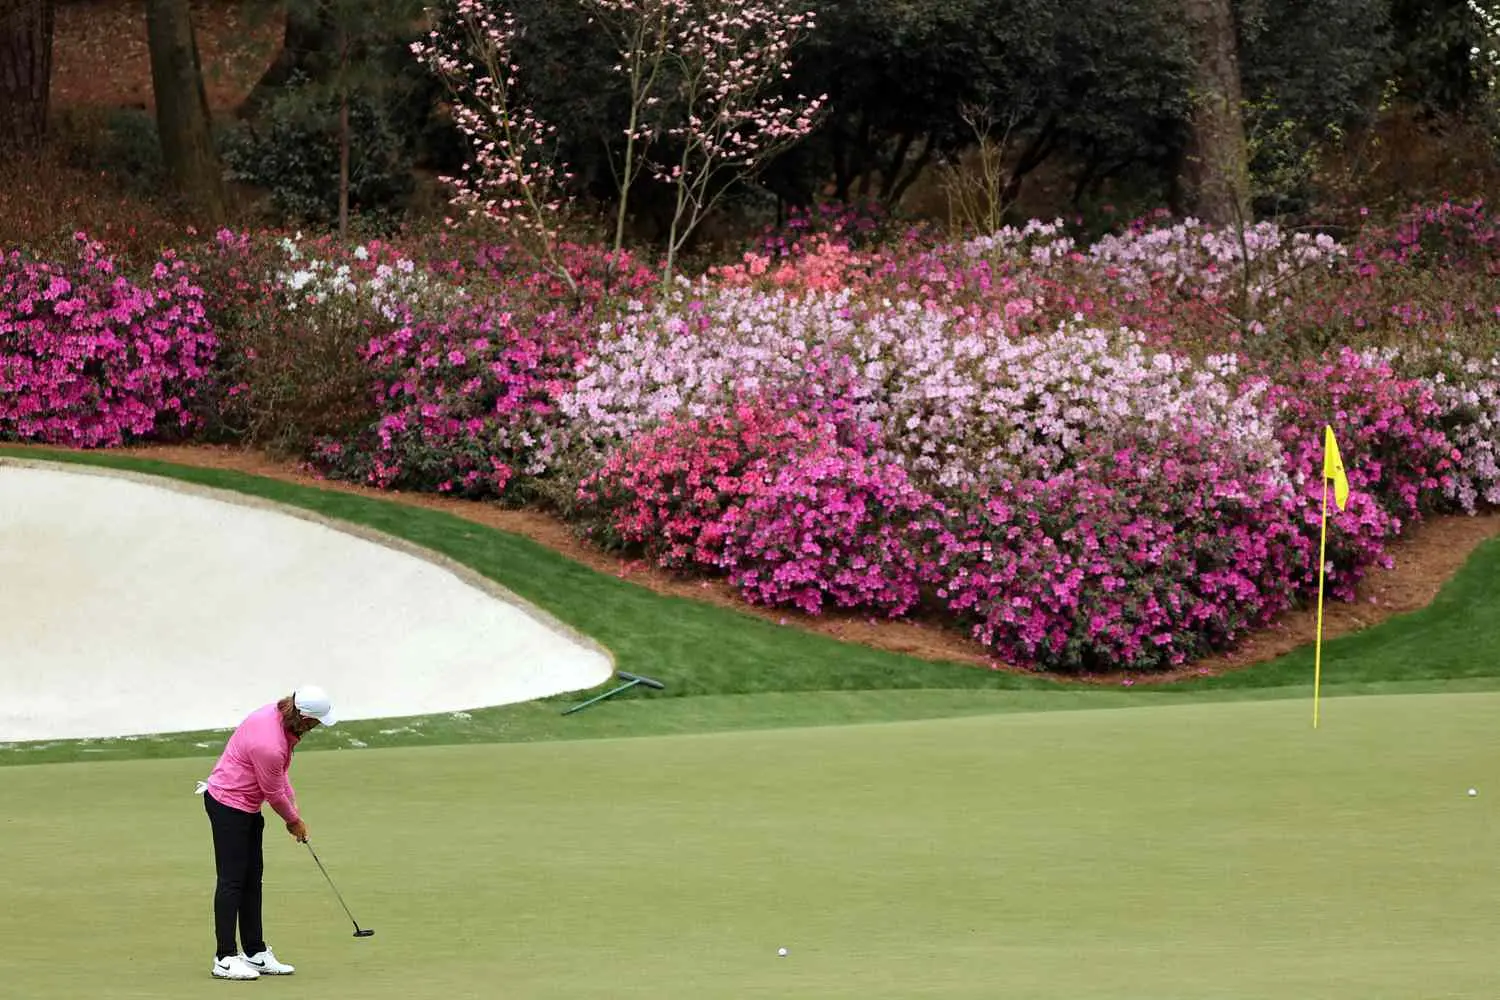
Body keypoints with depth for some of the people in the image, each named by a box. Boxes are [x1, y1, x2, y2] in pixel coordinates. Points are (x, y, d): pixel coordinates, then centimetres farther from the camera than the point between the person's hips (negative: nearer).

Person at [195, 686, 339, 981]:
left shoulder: (281, 716, -4)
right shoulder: (268, 744, -32)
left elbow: (280, 775, 10)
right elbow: (274, 792, -15)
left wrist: (294, 810, 8)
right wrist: (294, 820, 1)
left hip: (246, 806, 10)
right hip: (228, 804, -10)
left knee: (252, 879, 11)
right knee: (232, 879, -7)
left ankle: (256, 953, 15)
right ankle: (224, 959, -4)